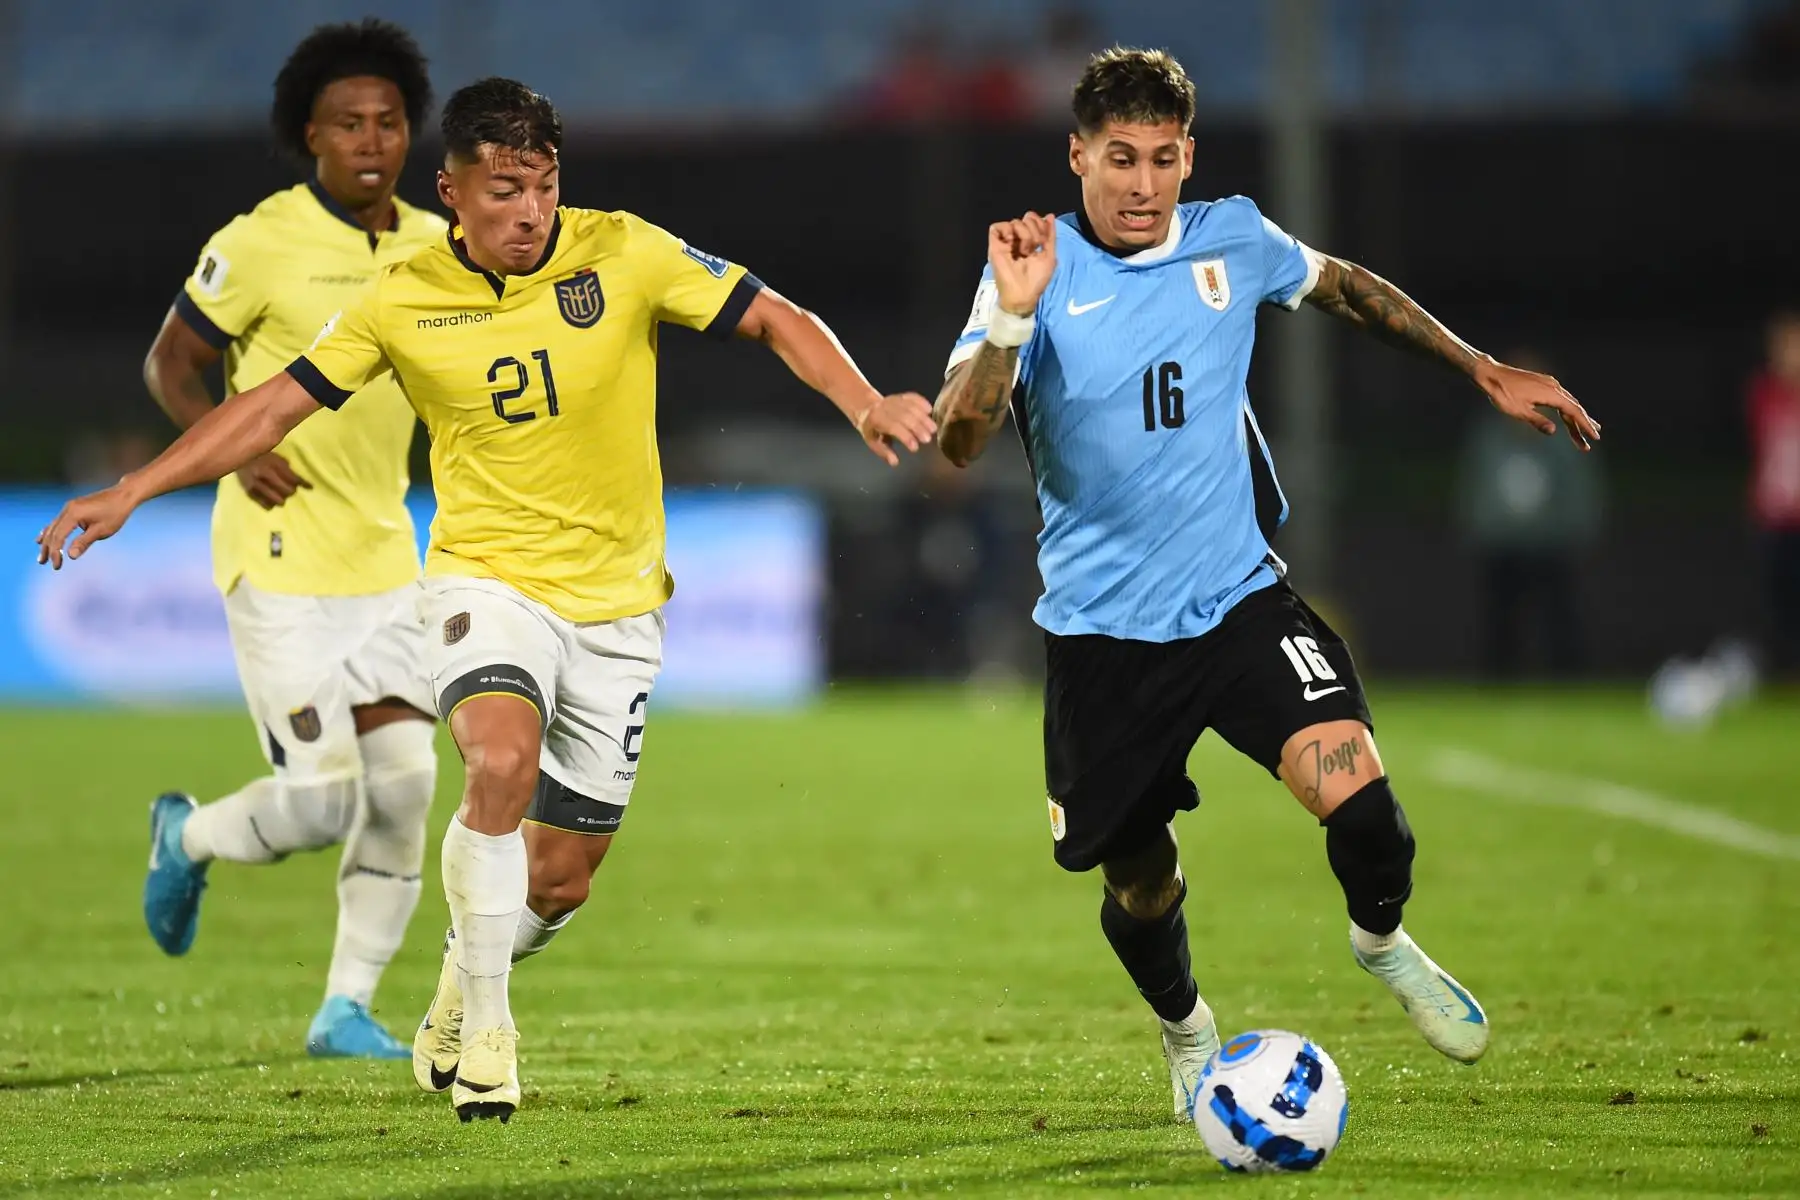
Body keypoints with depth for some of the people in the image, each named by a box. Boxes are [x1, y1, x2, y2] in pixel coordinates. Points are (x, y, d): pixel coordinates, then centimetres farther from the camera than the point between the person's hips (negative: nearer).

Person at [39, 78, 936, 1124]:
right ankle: (485, 1032, -16)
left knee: (560, 883, 5)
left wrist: (865, 403, -21)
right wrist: (130, 493, -3)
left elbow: (777, 320, -3)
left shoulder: (626, 253, -7)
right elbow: (276, 406, 2)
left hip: (617, 603, 1)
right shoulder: (404, 301, -5)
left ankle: (459, 995, 39)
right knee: (503, 763, -32)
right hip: (489, 578, -1)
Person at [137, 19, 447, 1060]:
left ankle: (347, 1010, 11)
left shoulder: (435, 248, 5)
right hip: (282, 557, -6)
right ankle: (189, 839, 22)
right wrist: (234, 448, -19)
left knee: (404, 785, -2)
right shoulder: (263, 243, -12)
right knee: (321, 801, -11)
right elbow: (172, 362, -4)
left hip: (384, 554, 6)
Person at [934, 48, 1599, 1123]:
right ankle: (1187, 1031, 42)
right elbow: (961, 439, -21)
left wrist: (1485, 371, 22)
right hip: (1102, 626, -1)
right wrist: (1012, 315, -36)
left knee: (1358, 795, -21)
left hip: (1237, 596, 1)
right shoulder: (1038, 272, -10)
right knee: (1140, 886, 9)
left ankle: (1384, 945, 12)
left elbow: (1347, 289, 22)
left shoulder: (1233, 241, 1)